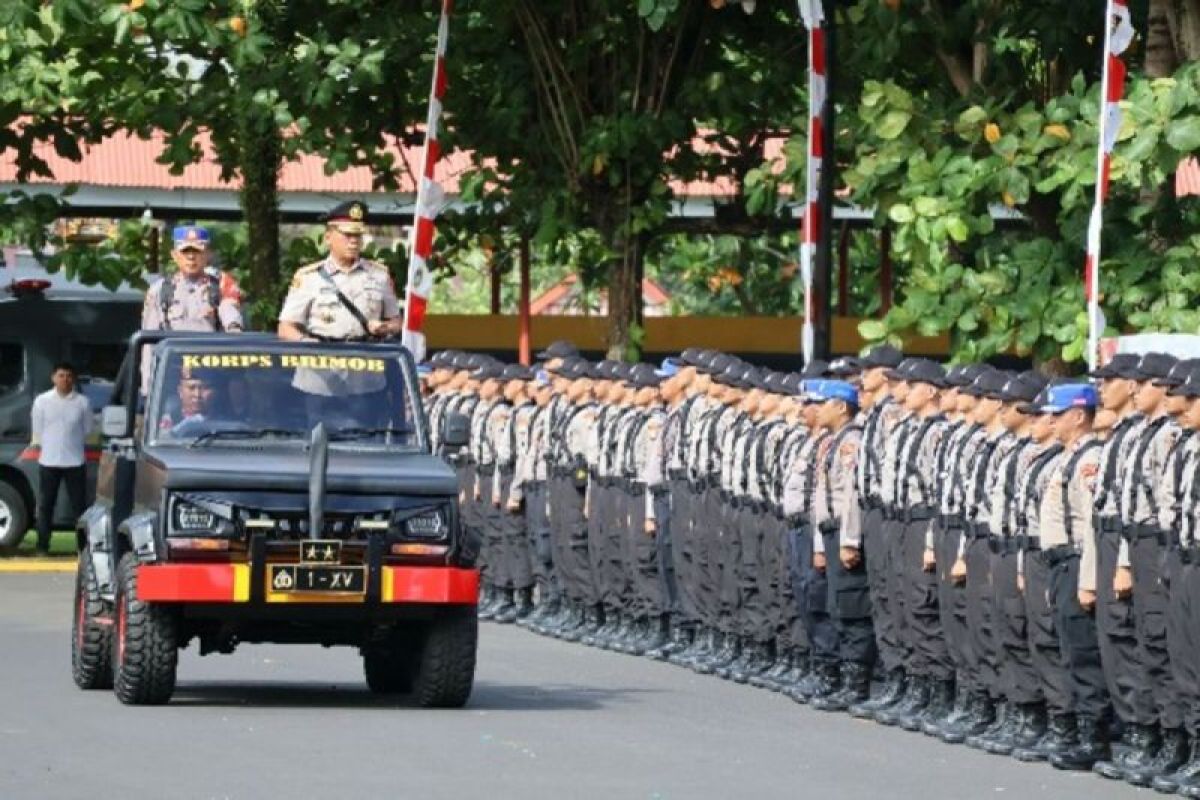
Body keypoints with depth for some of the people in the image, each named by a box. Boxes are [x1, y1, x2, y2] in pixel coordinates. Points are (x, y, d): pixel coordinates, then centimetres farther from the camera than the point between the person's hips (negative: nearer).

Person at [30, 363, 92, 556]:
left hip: (74, 462, -1)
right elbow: (38, 431, 6)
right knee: (45, 506, 3)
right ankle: (43, 547, 9)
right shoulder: (42, 401, -1)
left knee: (78, 505, 1)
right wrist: (50, 447, 6)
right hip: (48, 461, 1)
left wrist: (70, 445, 6)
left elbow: (87, 430, 6)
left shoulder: (82, 402, -2)